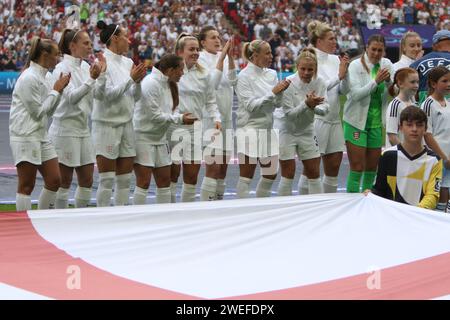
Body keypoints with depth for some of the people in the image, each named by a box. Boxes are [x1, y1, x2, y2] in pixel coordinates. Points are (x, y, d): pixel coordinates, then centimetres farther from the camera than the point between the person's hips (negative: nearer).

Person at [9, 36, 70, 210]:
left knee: (54, 180, 7)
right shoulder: (28, 78, -15)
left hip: (41, 136, 9)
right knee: (26, 186, -3)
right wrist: (56, 91, -8)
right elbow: (38, 111, -15)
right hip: (25, 136, -9)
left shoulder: (46, 76, 12)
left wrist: (59, 90, 4)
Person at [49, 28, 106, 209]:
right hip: (65, 129, -8)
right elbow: (71, 97, -20)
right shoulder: (62, 68, -11)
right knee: (65, 182, -2)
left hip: (83, 129, 8)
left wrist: (101, 75, -6)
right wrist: (91, 79, -28)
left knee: (87, 180, 8)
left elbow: (94, 94, 5)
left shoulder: (85, 67, 10)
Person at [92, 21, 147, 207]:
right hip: (106, 124, -7)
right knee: (107, 179, -4)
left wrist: (138, 81, -5)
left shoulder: (128, 62, 10)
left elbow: (135, 97, 13)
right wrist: (131, 78, -16)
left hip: (126, 124, 7)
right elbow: (107, 94, -17)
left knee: (125, 179, 7)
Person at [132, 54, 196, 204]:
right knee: (143, 182, -7)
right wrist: (179, 119, -17)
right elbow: (154, 115, -21)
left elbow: (171, 111, 10)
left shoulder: (169, 84, 9)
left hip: (160, 138, 9)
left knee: (164, 181, 10)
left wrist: (182, 117, -11)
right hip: (143, 137, -9)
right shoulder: (151, 83, -19)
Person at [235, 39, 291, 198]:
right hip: (250, 130, -7)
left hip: (268, 130, 7)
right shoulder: (244, 76, -9)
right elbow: (250, 105, -16)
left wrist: (281, 91, -13)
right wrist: (273, 92, -21)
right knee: (246, 176, -2)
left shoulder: (271, 74, 8)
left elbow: (277, 103, 7)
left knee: (270, 174, 9)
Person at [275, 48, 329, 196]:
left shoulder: (319, 83, -8)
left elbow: (324, 108, -12)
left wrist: (314, 107, -33)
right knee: (288, 173, -5)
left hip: (306, 130, 5)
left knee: (313, 171, 7)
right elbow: (289, 114, -23)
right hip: (286, 129, -5)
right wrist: (307, 104, -36)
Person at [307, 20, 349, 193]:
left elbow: (343, 90, 10)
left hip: (334, 119, 7)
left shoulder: (335, 60, 10)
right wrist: (339, 76, -19)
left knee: (334, 166, 9)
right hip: (316, 119, -7)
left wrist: (345, 72, -7)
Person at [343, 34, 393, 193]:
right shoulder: (356, 65, -9)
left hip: (376, 123, 5)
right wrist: (376, 81, -27)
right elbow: (356, 94, -17)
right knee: (357, 168, -7)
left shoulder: (386, 64, 4)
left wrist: (389, 80, -14)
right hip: (357, 122, -5)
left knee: (372, 168, 10)